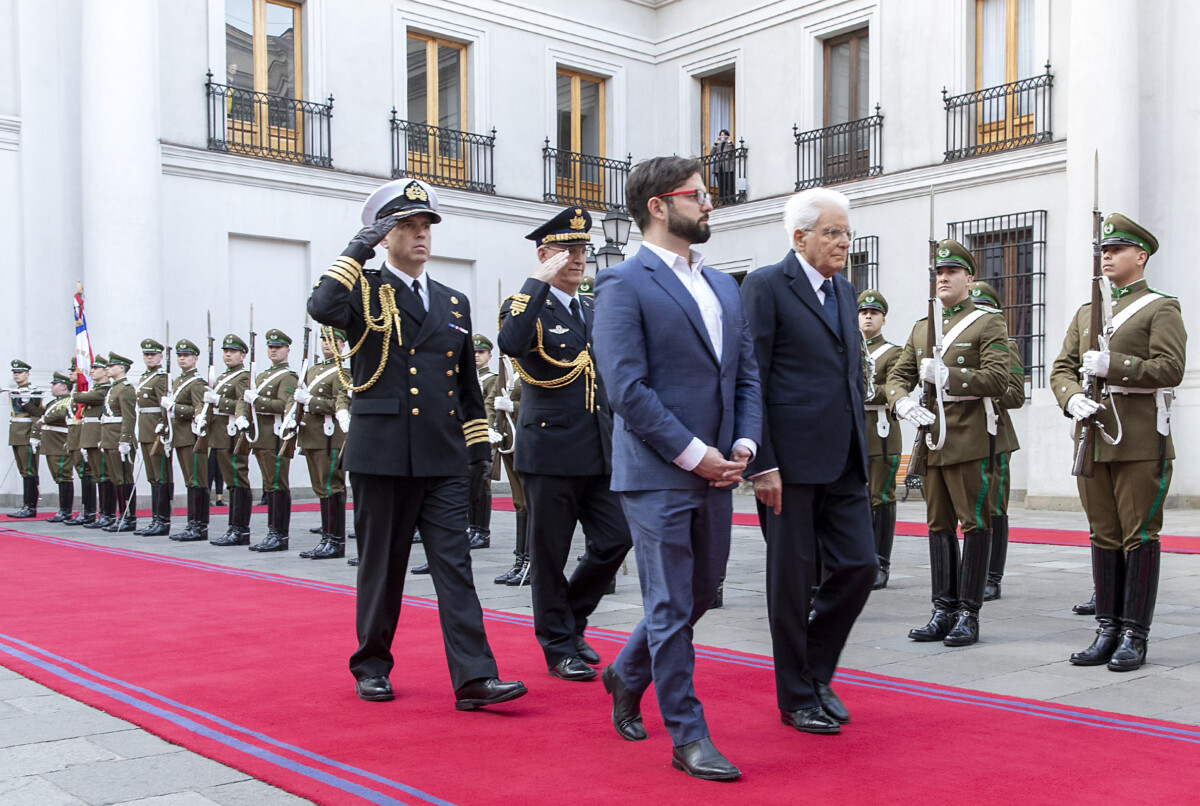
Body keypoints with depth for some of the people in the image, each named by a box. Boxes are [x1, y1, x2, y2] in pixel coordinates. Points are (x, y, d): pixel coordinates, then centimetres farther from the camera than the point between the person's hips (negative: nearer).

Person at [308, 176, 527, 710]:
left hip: (443, 460, 3)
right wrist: (358, 249, -13)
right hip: (382, 456, -3)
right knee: (381, 566, 7)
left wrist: (478, 448, 15)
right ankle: (372, 667, 24)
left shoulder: (454, 303, 16)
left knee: (454, 565, -2)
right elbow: (321, 307, -23)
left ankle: (474, 678, -4)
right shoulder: (364, 292, 2)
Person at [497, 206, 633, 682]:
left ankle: (570, 616, 25)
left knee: (615, 540, 3)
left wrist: (619, 439, 18)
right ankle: (559, 647, 17)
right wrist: (539, 283, -24)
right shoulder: (527, 305, -4)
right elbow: (510, 343, -29)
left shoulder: (594, 312, 17)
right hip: (551, 451, -6)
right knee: (550, 553, 3)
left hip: (599, 452, 6)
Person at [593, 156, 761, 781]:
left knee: (700, 594, 17)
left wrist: (743, 445, 0)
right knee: (671, 607, 0)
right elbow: (627, 388, -16)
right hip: (656, 475, -8)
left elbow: (747, 374, 16)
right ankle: (688, 737, 12)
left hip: (716, 472, 8)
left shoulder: (724, 286, 16)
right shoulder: (624, 285, -8)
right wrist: (693, 453, -15)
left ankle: (626, 676, 39)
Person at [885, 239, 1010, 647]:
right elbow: (897, 376, 13)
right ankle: (944, 610, 15)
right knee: (939, 525, 8)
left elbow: (998, 379, -13)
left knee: (975, 523, -2)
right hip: (932, 438, 6)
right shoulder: (921, 327, 16)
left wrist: (945, 376, -20)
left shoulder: (988, 322, -2)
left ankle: (968, 613, 4)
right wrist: (904, 403, -8)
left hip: (970, 439, -6)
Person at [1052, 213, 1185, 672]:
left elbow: (1171, 369, -11)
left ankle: (1135, 637, 3)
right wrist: (1072, 398, -9)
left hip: (1141, 441, -5)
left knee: (1139, 537, -2)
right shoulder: (1085, 313, 18)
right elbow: (1061, 369, 11)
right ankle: (1108, 631, 14)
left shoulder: (1161, 308, 1)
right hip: (1093, 437, 6)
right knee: (1104, 536, 8)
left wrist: (1113, 365, -19)